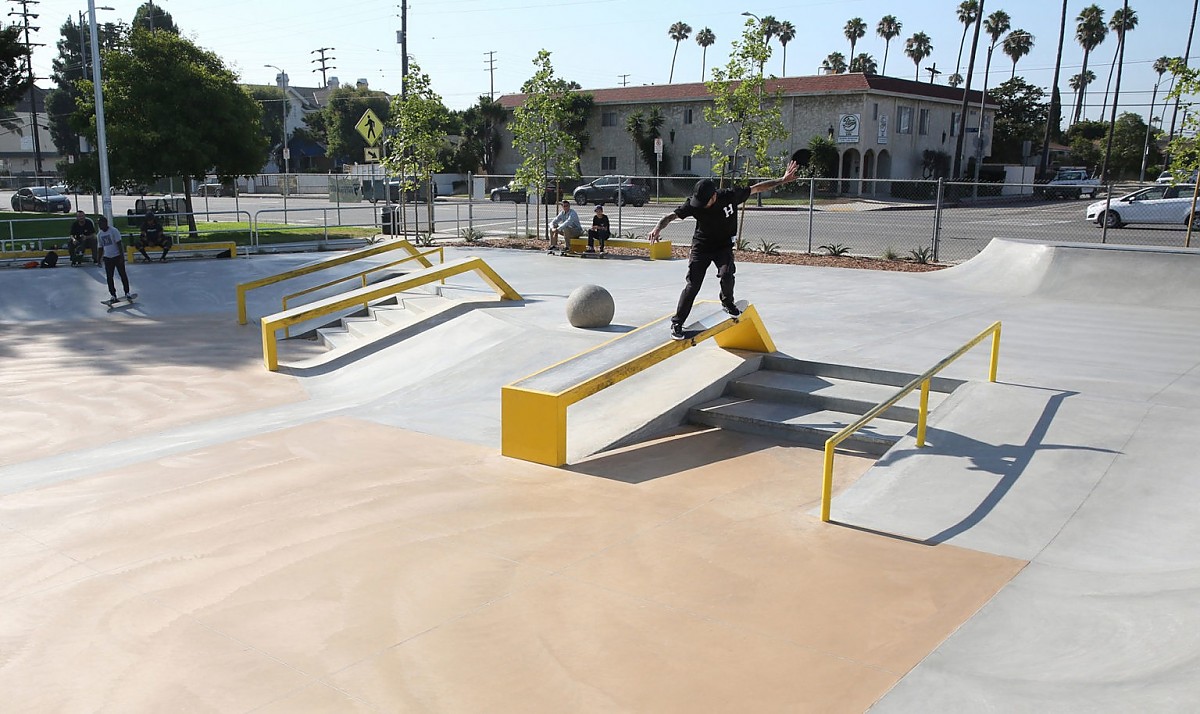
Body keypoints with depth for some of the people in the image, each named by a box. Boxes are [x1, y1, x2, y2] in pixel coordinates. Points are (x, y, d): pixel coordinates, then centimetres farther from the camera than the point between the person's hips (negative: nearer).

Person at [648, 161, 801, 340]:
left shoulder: (730, 196, -19)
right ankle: (677, 323, 0)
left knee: (726, 274, -25)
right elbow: (671, 215, -19)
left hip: (724, 246, 1)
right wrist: (658, 228, -39)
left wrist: (782, 180, -8)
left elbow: (757, 188, -9)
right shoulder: (694, 204, -20)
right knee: (692, 285, -9)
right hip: (701, 246, 0)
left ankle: (727, 302, 9)